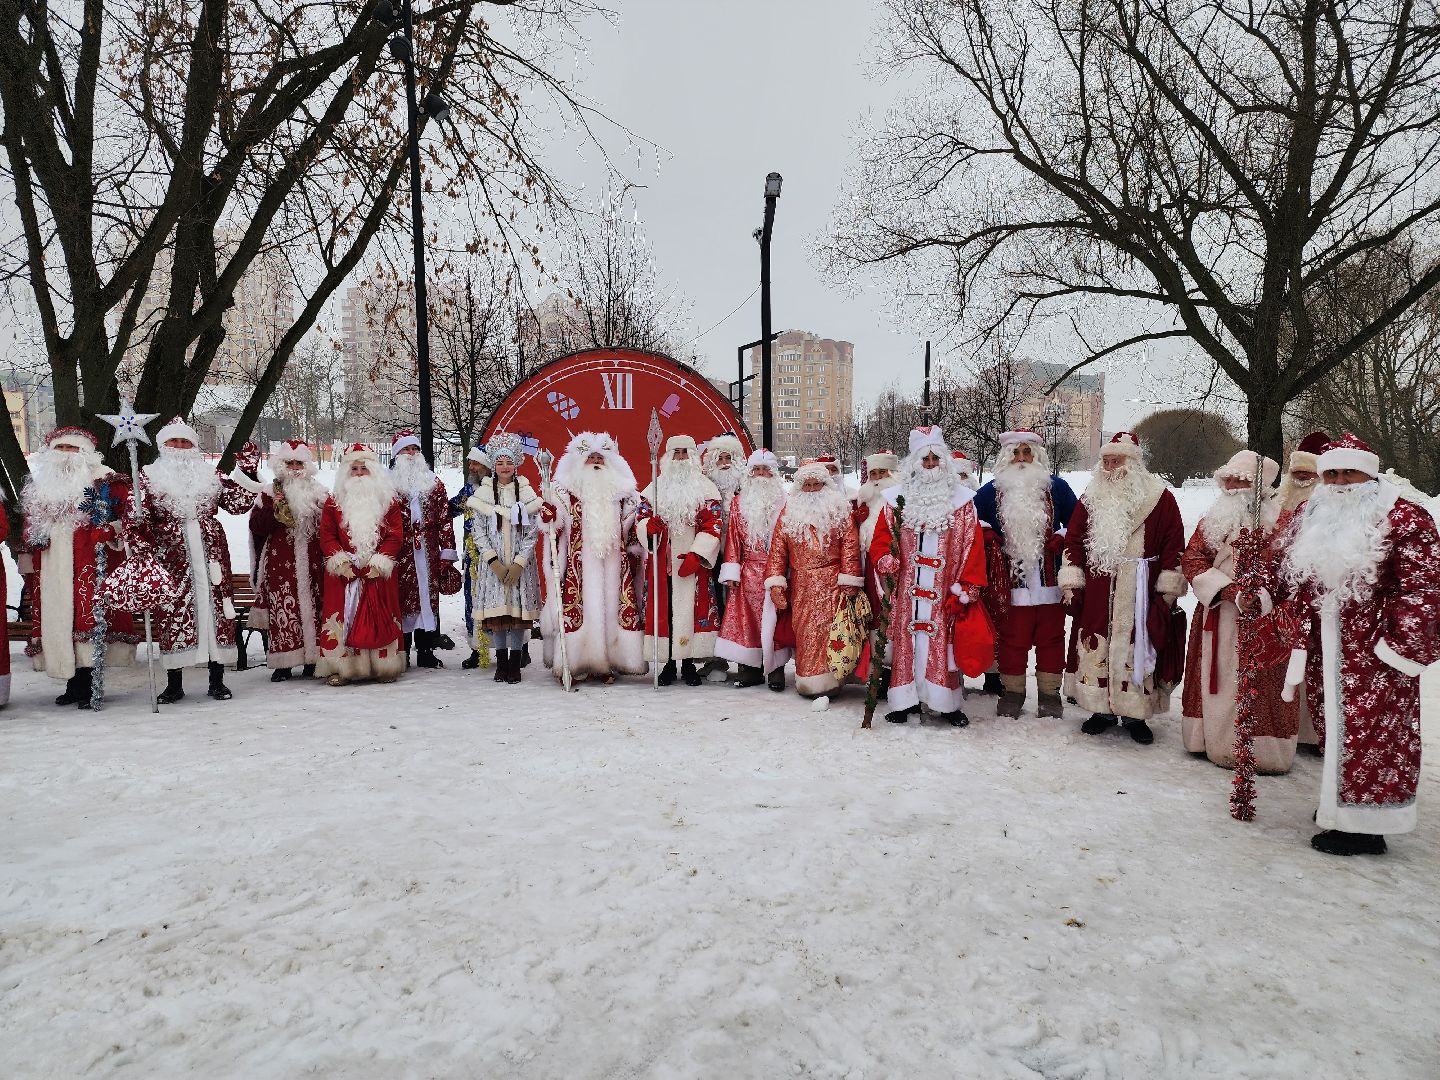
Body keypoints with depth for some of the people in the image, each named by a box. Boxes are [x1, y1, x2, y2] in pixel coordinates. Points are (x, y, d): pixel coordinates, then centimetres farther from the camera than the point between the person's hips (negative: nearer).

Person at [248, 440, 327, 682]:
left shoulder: (320, 494, 13)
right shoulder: (269, 494, 9)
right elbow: (256, 527, 1)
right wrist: (274, 509, -11)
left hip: (311, 564, 1)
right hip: (280, 564, -1)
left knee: (313, 607, 0)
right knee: (282, 610, -5)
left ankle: (312, 661, 9)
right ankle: (283, 664, 1)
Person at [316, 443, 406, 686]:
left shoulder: (388, 501, 6)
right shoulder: (334, 502, 8)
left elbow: (396, 536, 0)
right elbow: (326, 536, 4)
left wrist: (378, 562, -11)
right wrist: (341, 562, -10)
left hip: (379, 573, 0)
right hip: (344, 573, 0)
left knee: (381, 618, 1)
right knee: (342, 617, -4)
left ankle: (384, 667, 8)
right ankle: (340, 668, 2)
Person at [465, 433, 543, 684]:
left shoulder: (527, 493, 4)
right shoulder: (482, 493, 4)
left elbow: (532, 532, 1)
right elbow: (478, 531, 1)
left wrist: (519, 563, -9)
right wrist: (494, 562, -9)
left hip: (520, 564, 0)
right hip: (493, 564, 0)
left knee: (519, 611, -2)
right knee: (497, 611, 0)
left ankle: (515, 663, 7)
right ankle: (501, 663, 11)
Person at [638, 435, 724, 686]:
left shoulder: (705, 489, 6)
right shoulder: (655, 488, 13)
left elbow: (712, 525, -1)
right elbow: (642, 517, 10)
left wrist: (696, 554, -12)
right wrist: (649, 526, -15)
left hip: (692, 561, -2)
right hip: (662, 562, 2)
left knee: (693, 607, -3)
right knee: (663, 608, 1)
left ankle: (689, 664, 8)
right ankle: (669, 663, 11)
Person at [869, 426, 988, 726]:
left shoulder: (961, 500, 5)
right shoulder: (898, 498, 8)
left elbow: (972, 546, 2)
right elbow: (881, 537, 8)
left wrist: (966, 589, -4)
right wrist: (886, 561, -12)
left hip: (943, 595, -1)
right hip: (906, 591, 1)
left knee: (943, 642, 0)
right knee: (906, 641, 5)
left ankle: (947, 703, 12)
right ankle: (905, 700, 15)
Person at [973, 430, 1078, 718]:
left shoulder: (1057, 488, 6)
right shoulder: (990, 491, 5)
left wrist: (1062, 538, -4)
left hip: (1049, 579, 1)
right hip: (1010, 581, 0)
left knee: (1050, 638, 7)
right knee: (1011, 638, 5)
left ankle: (1049, 694, 19)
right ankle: (1012, 692, 18)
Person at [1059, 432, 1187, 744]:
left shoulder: (1159, 497, -1)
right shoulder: (1092, 498, 9)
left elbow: (1174, 545, -2)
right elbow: (1073, 539, 10)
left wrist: (1168, 590, -4)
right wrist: (1071, 583, 4)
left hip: (1140, 592, -3)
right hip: (1097, 592, 3)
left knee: (1137, 647, 0)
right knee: (1095, 646, 5)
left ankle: (1135, 714, 14)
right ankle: (1102, 709, 19)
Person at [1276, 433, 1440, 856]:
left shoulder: (1404, 518, -8)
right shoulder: (1309, 519, 11)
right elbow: (1298, 586, 15)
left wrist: (1399, 645, -14)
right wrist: (1300, 641, 10)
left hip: (1376, 650, -6)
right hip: (1326, 648, 6)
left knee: (1373, 730, -3)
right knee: (1332, 724, 14)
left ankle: (1364, 825, 6)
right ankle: (1339, 802, 29)